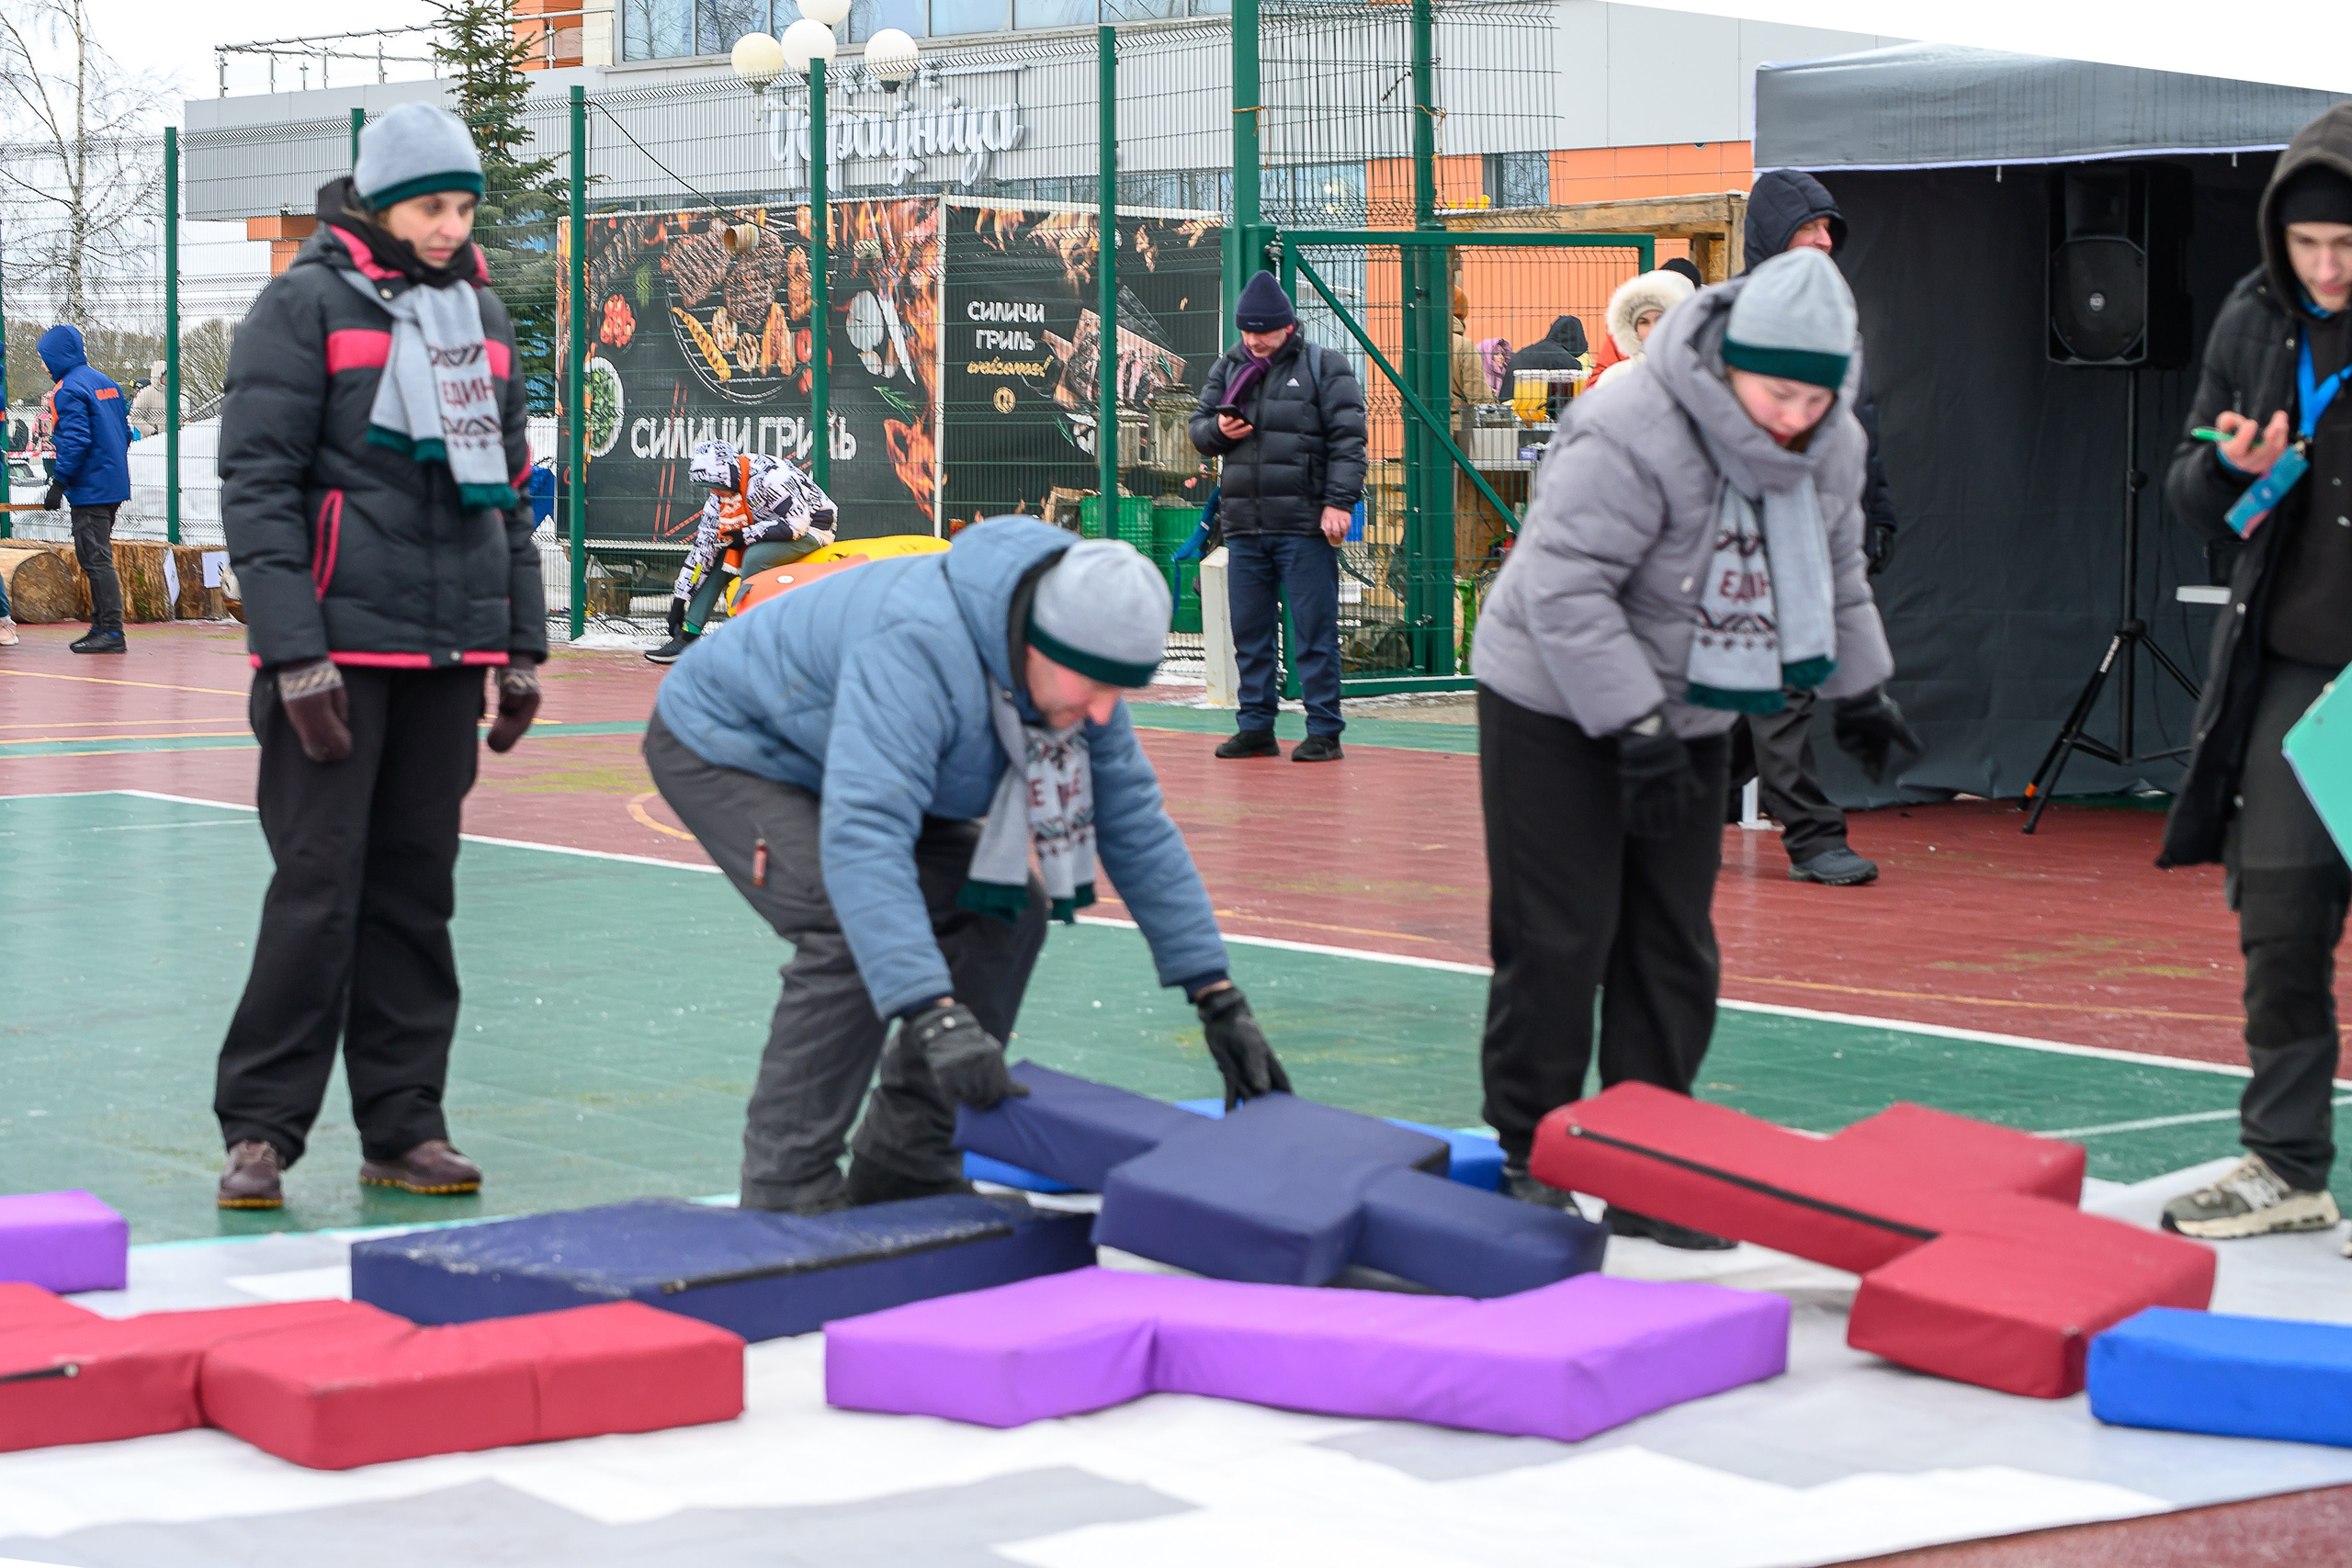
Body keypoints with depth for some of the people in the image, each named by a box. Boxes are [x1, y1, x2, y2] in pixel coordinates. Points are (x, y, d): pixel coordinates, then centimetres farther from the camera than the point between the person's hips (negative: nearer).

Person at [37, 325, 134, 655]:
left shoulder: (69, 390, -13)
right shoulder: (106, 383, 14)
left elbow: (75, 441, -20)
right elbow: (125, 433, 17)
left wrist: (59, 484, -18)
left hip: (90, 490, -9)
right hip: (114, 486, 9)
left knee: (96, 559, -8)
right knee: (95, 557, 16)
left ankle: (112, 632, -11)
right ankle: (101, 626, 20)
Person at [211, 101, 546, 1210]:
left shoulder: (479, 313, 16)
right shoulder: (305, 306, -4)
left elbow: (508, 485, 22)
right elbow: (257, 483, -9)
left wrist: (522, 649, 16)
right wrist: (295, 656, -16)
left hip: (448, 656, 6)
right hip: (339, 650, -6)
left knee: (417, 889, 7)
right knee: (319, 886, -8)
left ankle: (404, 1129, 12)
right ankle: (260, 1130, -1)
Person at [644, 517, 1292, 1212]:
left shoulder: (1072, 665, -15)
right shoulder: (918, 649, -42)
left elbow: (1138, 825, -6)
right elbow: (862, 836, -50)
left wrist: (1219, 999, -10)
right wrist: (935, 1019, -57)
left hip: (849, 758, 8)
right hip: (722, 747, -8)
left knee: (1004, 911, -2)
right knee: (854, 934, -29)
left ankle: (903, 1168, 6)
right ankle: (786, 1197, -19)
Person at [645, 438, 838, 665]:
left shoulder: (770, 476, -29)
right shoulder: (723, 492, -3)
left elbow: (796, 525, -31)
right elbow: (704, 546, -1)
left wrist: (746, 534, -23)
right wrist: (679, 600, -3)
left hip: (812, 528, -9)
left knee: (753, 558, -30)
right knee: (717, 560, -2)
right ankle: (687, 636, -2)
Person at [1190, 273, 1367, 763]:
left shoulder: (1325, 369, 1)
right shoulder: (1227, 369, 15)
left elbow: (1347, 440, -5)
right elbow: (1198, 428, 21)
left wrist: (1339, 502, -14)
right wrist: (1217, 430, -3)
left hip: (1305, 525, -5)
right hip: (1243, 525, 5)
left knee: (1314, 631, -4)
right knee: (1249, 631, 8)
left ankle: (1324, 732, 0)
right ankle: (1255, 727, 16)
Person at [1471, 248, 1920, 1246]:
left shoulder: (1831, 450, -4)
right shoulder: (1632, 437, -28)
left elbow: (1835, 576, 16)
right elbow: (1563, 588, -30)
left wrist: (1860, 691, 21)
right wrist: (1634, 730, -32)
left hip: (1689, 718, 7)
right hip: (1556, 709, -7)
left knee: (1674, 946, 7)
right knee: (1559, 940, -7)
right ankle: (1529, 1159, 6)